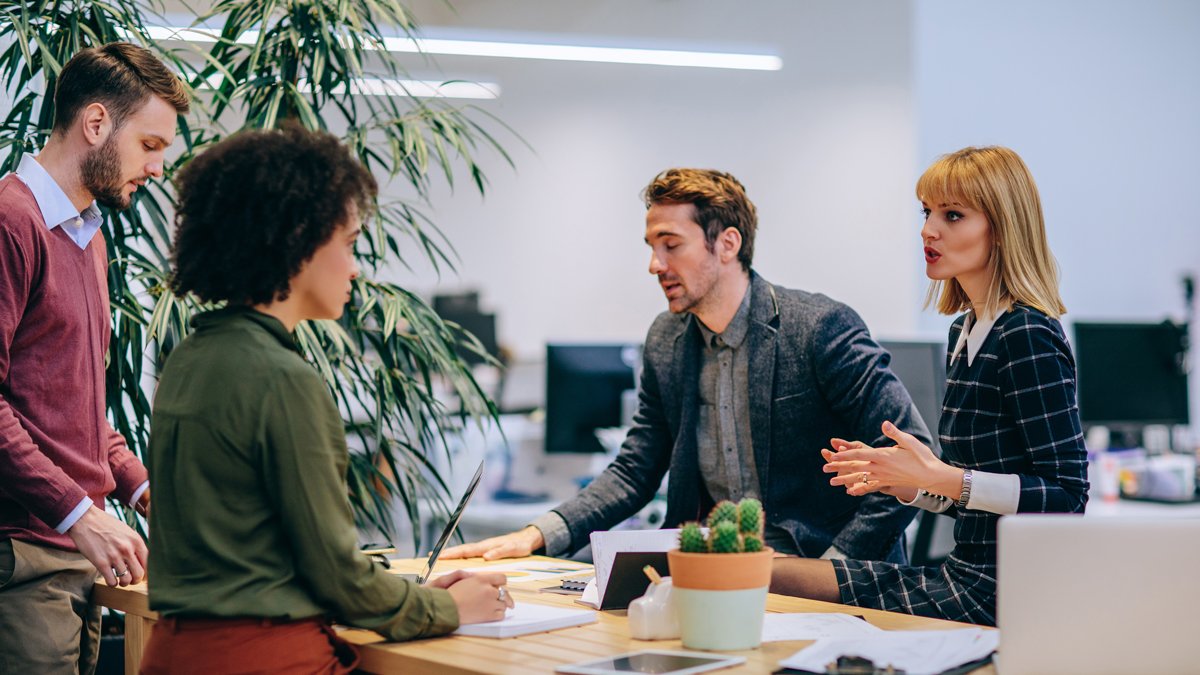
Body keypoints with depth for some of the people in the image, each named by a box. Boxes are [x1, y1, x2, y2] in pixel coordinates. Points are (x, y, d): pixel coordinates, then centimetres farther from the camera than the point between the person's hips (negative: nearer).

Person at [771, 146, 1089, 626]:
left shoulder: (1028, 338, -16)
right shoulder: (965, 331, 14)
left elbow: (1067, 495, -19)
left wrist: (939, 477, -22)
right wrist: (904, 483, 5)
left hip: (1005, 589, -9)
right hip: (970, 575, 9)